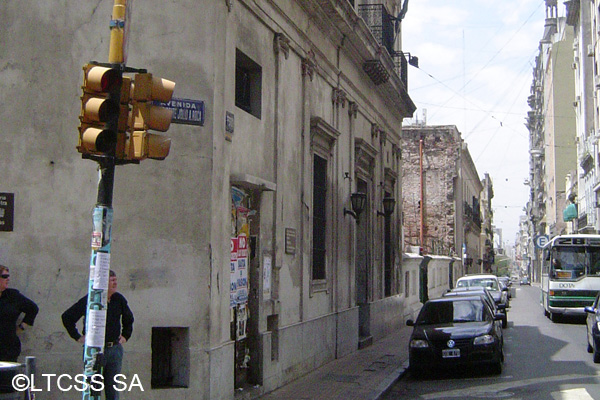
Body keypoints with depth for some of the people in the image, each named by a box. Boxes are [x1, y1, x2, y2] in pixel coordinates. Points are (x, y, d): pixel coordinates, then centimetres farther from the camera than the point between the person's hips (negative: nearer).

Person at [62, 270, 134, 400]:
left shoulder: (119, 299, 7)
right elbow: (67, 317, -1)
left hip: (115, 349, 4)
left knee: (113, 388, 9)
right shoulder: (89, 300, -7)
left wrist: (125, 336, 15)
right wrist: (77, 337, -3)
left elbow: (129, 319, 26)